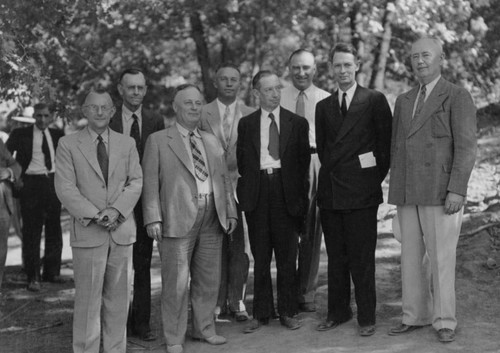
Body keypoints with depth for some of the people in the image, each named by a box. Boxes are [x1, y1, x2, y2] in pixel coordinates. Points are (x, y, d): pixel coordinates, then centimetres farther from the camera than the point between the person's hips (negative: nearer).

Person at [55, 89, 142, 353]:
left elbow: (136, 181, 5)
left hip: (122, 230, 3)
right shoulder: (68, 145, 3)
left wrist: (116, 209, -11)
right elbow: (65, 188, -4)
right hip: (87, 232, -3)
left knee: (118, 297, 7)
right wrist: (94, 215, -14)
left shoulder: (127, 144, 13)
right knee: (88, 298, -1)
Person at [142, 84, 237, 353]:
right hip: (178, 218, -5)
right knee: (176, 282, -3)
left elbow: (224, 178, 19)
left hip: (212, 218, 5)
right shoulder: (158, 141, 2)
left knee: (209, 278, 12)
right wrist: (153, 218, -12)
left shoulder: (212, 141, 18)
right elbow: (150, 182, -4)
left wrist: (230, 212, 11)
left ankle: (204, 328, 27)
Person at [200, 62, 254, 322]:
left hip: (241, 188, 0)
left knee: (239, 247, 2)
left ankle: (237, 301, 11)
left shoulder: (250, 115, 7)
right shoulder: (202, 114, 6)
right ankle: (218, 301, 12)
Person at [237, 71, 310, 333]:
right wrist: (249, 189, 2)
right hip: (257, 194, 1)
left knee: (287, 257, 4)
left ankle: (287, 312, 14)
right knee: (260, 258, 6)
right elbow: (241, 161, 11)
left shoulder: (297, 123, 6)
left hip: (286, 193, -1)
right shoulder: (246, 124, 8)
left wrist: (301, 197, 1)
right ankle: (261, 313, 14)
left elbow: (304, 161, 6)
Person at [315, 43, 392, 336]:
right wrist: (331, 174, 12)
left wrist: (375, 179, 1)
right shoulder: (324, 106, 14)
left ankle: (367, 317, 8)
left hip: (361, 191, -5)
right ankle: (338, 312, 21)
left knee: (362, 258, -1)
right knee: (335, 257, 11)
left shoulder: (375, 100, 0)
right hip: (330, 191, 5)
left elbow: (386, 142, 0)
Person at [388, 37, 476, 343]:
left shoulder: (458, 97, -4)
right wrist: (396, 192, 12)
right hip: (409, 195, 6)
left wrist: (457, 191, -19)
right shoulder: (404, 101, 15)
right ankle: (416, 316, 17)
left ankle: (445, 321, 8)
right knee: (412, 257, 8)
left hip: (442, 193, -6)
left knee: (441, 258, -3)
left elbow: (466, 147, -11)